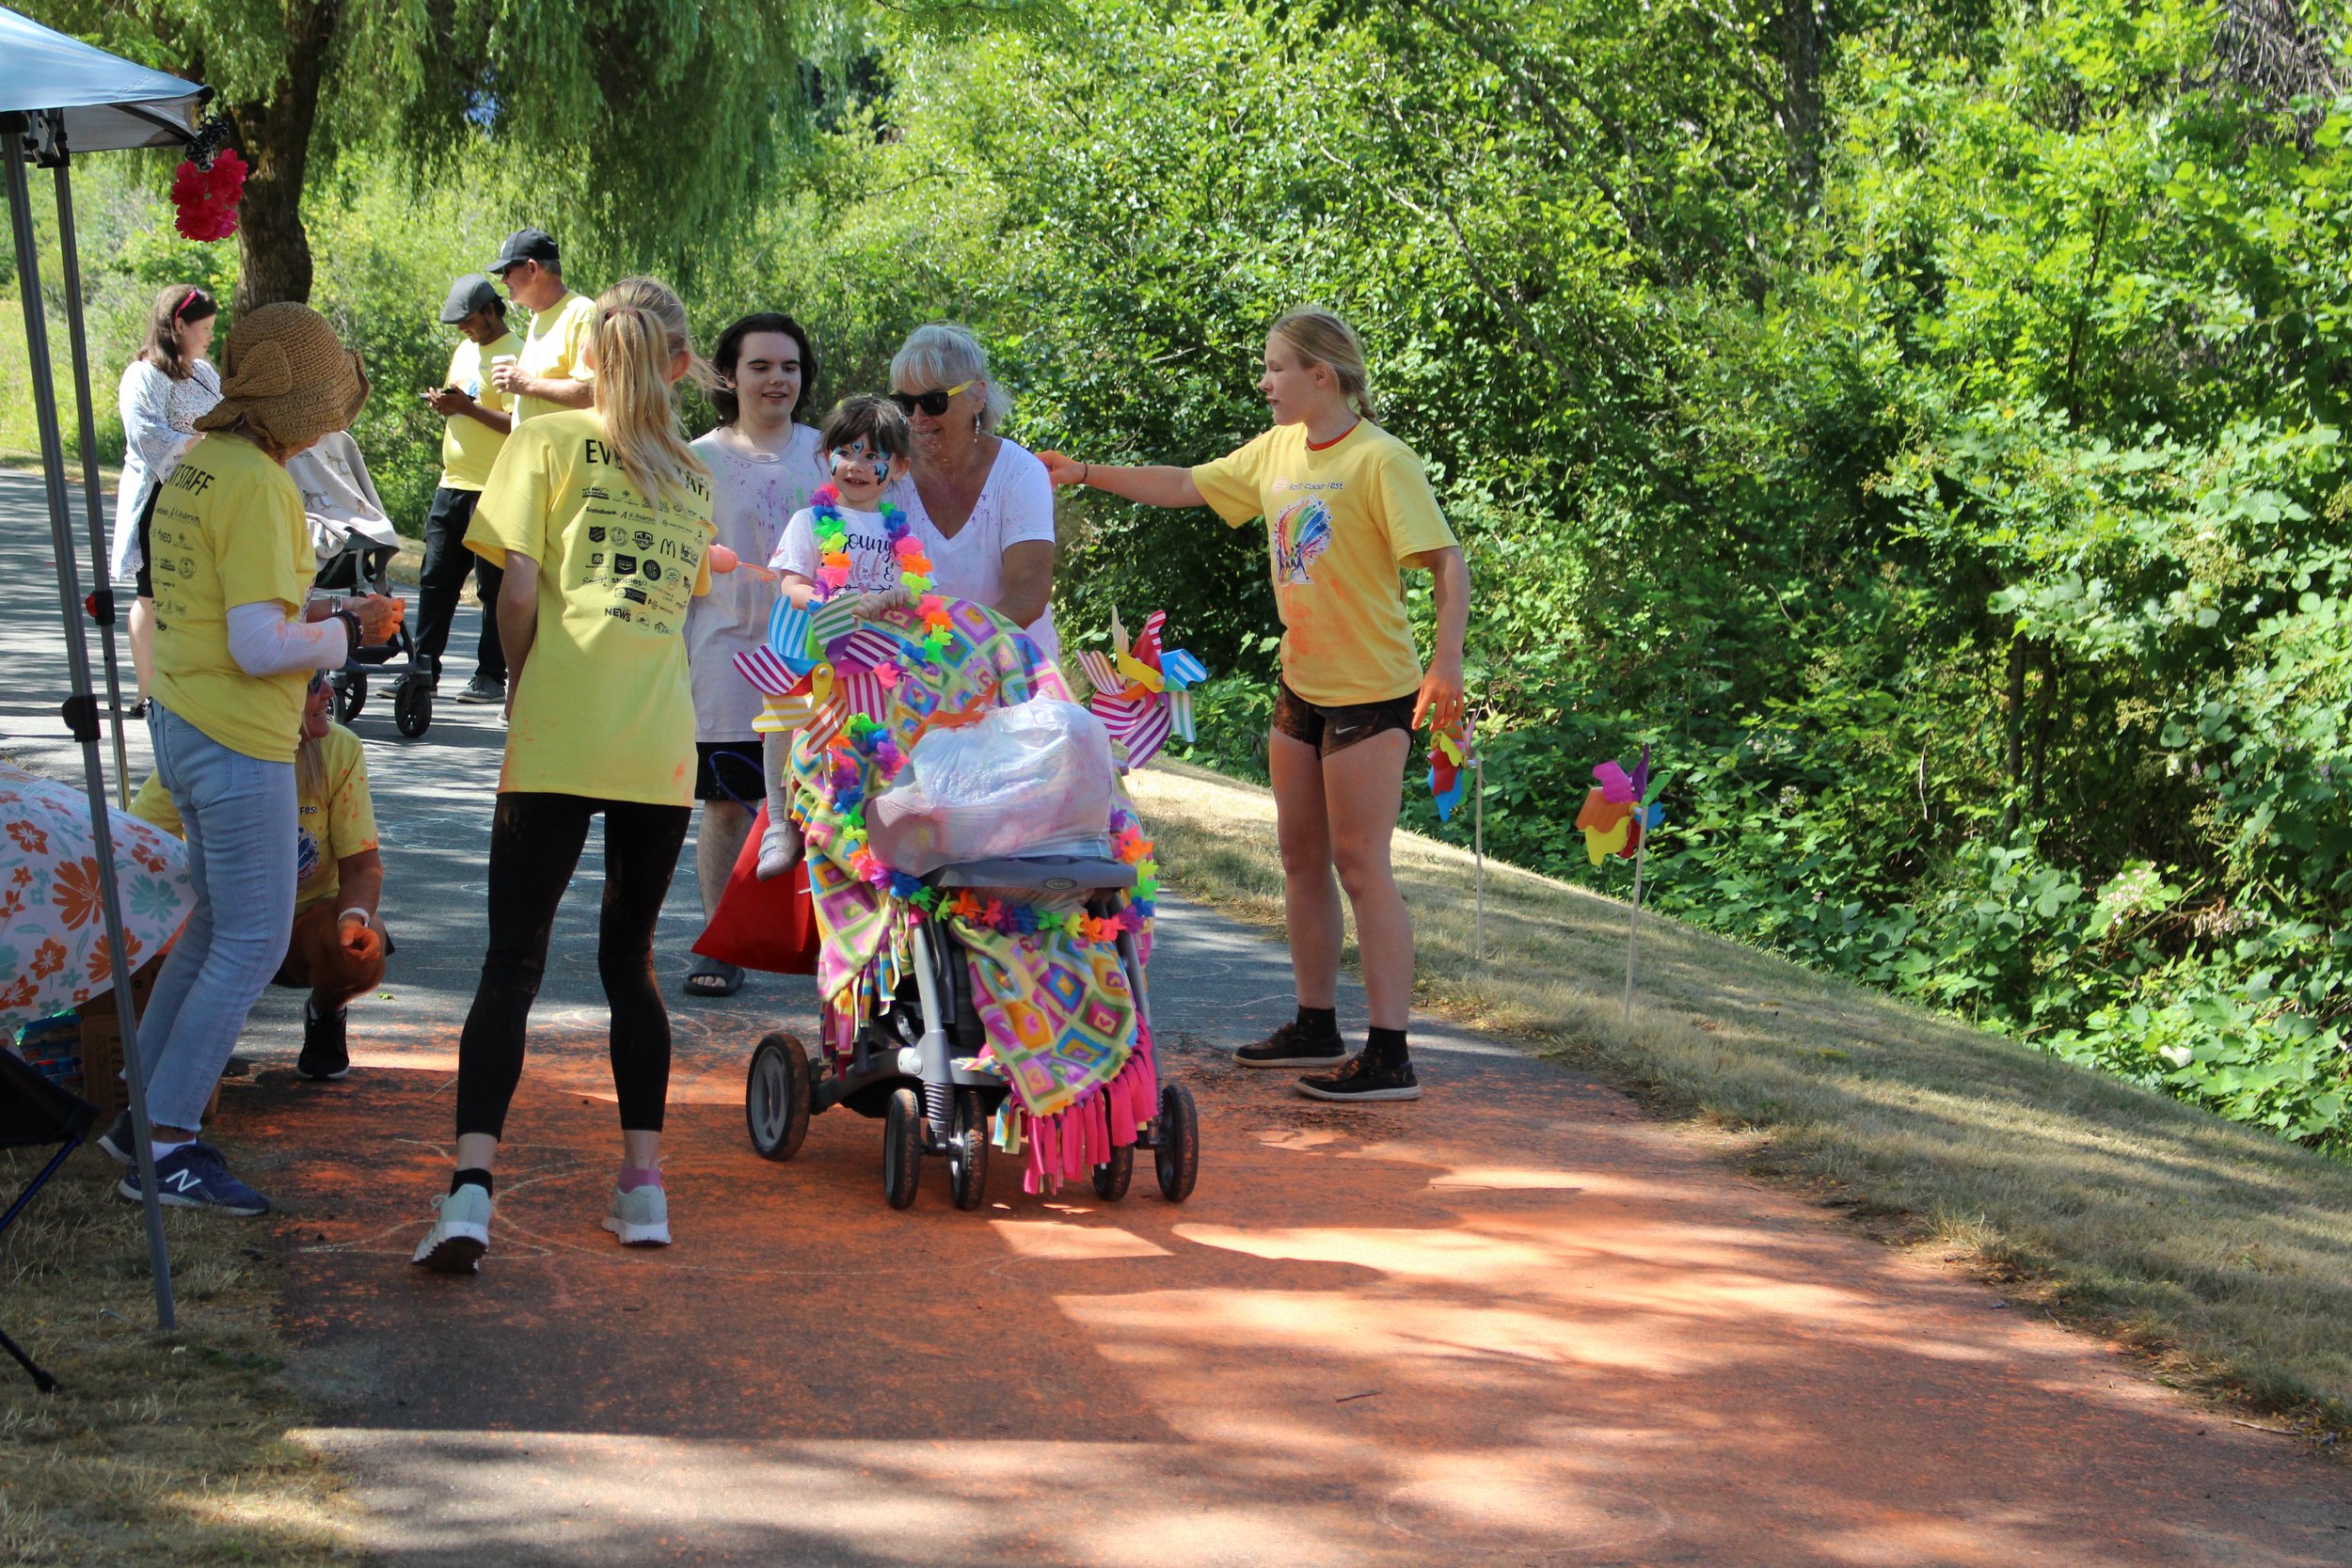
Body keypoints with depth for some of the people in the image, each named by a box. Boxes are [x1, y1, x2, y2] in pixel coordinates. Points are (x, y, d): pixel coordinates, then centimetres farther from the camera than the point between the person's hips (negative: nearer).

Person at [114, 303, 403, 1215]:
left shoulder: (195, 470, 9)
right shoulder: (257, 487, -19)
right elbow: (259, 648, -24)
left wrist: (306, 614, 9)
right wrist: (348, 632, -8)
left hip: (181, 724, 10)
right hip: (237, 743, -10)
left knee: (219, 925, 21)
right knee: (253, 943, -5)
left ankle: (141, 1108, 26)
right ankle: (163, 1149, -4)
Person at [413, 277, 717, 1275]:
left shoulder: (551, 440, 2)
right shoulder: (693, 475, 16)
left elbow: (519, 591, -5)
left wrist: (521, 694, 10)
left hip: (558, 741, -4)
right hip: (664, 745, 4)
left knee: (513, 963, -6)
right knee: (629, 959, 16)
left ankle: (470, 1190, -18)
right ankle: (643, 1183, 14)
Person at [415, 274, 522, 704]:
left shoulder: (514, 354, -10)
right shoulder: (465, 350, 17)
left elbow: (517, 423, -18)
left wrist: (467, 407, -21)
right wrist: (443, 403, 6)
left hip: (491, 490, -9)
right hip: (452, 482, 9)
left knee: (492, 586, -2)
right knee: (435, 580, 8)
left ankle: (491, 676, 3)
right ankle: (424, 668, 13)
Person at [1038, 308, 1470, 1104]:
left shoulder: (1380, 461, -16)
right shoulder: (1276, 451, 7)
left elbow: (1449, 562, -20)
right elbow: (1186, 486, 20)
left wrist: (1446, 663, -31)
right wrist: (1086, 473, 15)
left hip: (1371, 692, -8)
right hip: (1302, 684, 8)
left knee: (1361, 865, -10)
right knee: (1302, 858, 15)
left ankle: (1389, 1057, -8)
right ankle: (1317, 1025, 28)